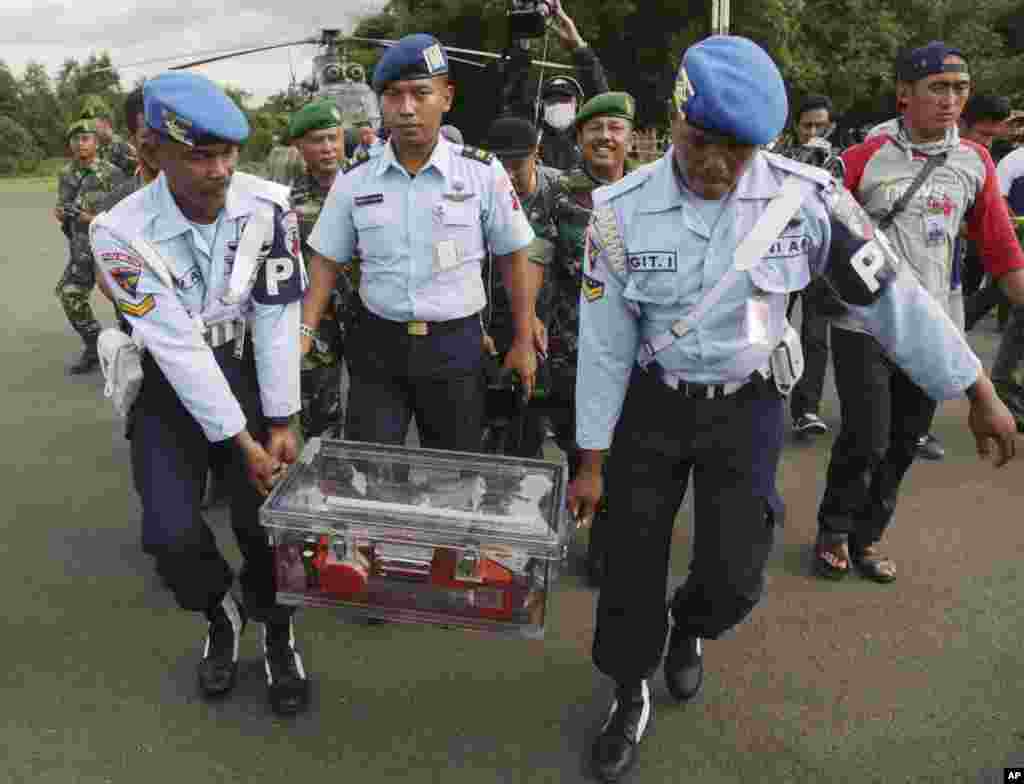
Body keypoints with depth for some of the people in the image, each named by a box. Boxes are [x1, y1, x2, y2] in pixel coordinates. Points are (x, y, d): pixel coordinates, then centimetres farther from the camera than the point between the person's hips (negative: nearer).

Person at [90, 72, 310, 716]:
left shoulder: (268, 208, -17)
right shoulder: (123, 233, -22)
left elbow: (277, 318, -15)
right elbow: (177, 347, -23)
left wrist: (281, 423, -15)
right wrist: (243, 443, -22)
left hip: (248, 366, 1)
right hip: (168, 383, 0)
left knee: (265, 515, -7)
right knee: (172, 534, -9)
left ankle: (279, 635, 20)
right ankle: (223, 615, 23)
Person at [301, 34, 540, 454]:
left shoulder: (483, 172, -7)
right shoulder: (353, 180, -1)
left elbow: (513, 256, 0)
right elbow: (327, 261, 7)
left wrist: (523, 341, 1)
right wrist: (304, 332, -5)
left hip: (455, 345, -1)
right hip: (376, 344, 2)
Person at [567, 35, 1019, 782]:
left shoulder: (807, 198, -14)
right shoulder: (622, 212, -14)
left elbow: (892, 296, -5)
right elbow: (603, 344, -9)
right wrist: (592, 463, -6)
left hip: (747, 407, 0)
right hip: (651, 405, 0)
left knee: (735, 575, 2)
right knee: (633, 563, 6)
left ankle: (689, 629, 41)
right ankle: (632, 696, 33)